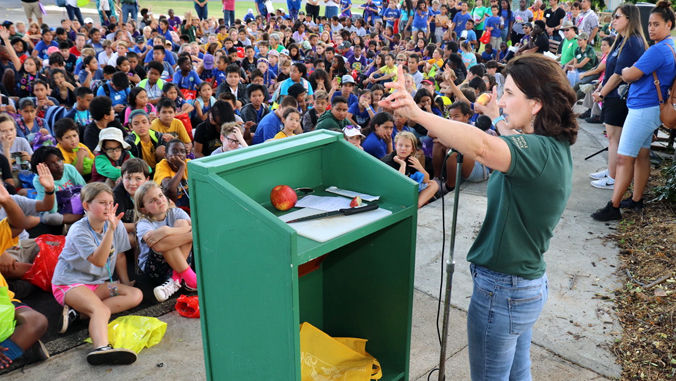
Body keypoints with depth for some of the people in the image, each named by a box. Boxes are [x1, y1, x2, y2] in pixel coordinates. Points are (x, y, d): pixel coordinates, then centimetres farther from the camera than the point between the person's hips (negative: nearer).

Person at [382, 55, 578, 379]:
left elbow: (481, 147, -47)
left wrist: (417, 113, -51)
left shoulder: (540, 151, -27)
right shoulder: (554, 146, 3)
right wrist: (497, 117, 26)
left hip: (502, 291, -9)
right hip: (529, 283, 9)